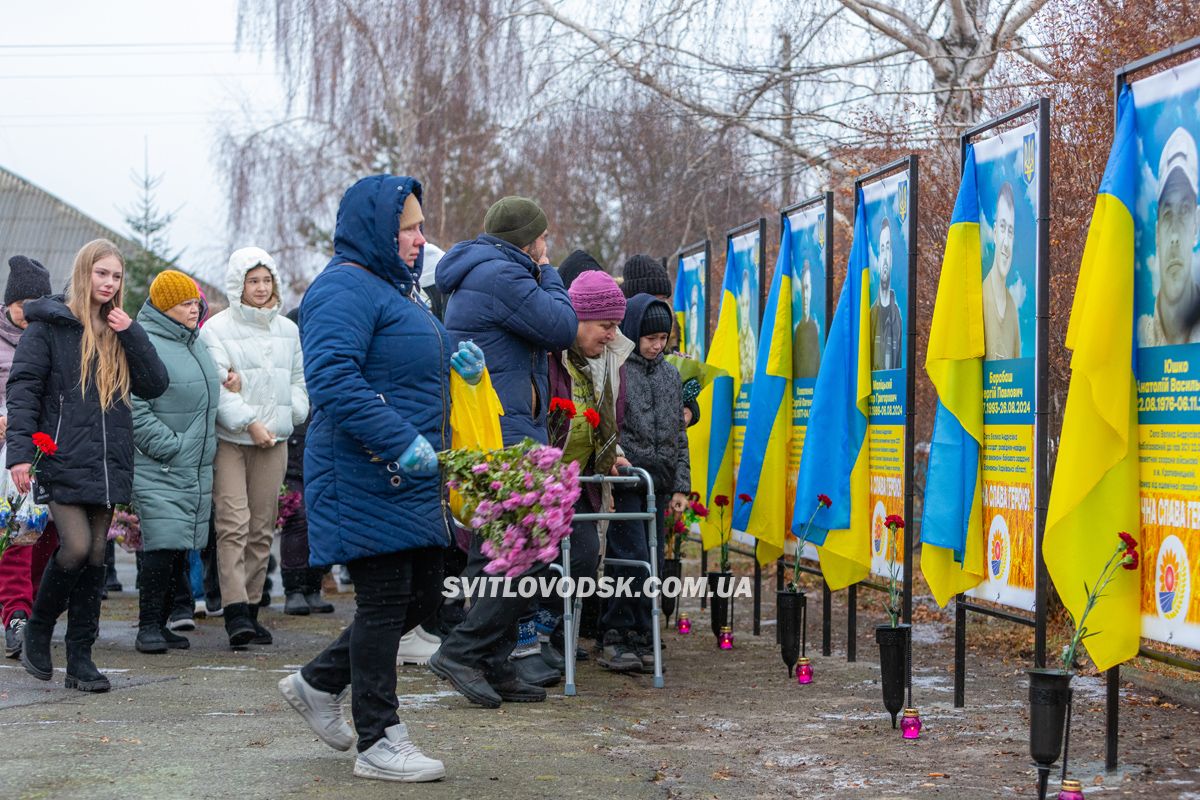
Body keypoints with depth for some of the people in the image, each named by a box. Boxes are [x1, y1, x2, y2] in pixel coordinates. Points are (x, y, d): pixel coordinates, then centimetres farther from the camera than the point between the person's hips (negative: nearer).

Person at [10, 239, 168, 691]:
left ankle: (81, 658, 12)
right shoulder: (49, 325, -1)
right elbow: (23, 387, -6)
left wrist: (131, 334, -4)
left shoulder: (119, 331, 15)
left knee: (96, 557, 5)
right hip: (62, 461, -5)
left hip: (108, 463, 5)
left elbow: (155, 386, 6)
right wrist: (20, 450, -15)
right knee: (76, 547, -15)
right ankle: (37, 631, 9)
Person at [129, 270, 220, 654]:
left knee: (180, 549, 9)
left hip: (197, 469, 9)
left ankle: (160, 622, 17)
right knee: (162, 545, -14)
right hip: (158, 469, -8)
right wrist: (170, 448, -17)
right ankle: (148, 627, -7)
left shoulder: (195, 343, 16)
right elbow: (135, 410, -18)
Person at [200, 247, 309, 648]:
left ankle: (251, 607, 14)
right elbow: (218, 386, -9)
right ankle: (235, 611, -16)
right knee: (233, 524, -12)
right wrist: (249, 422, -17)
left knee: (262, 528, 7)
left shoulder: (287, 330, 14)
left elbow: (298, 379, 20)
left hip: (274, 439, 5)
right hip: (229, 439, -5)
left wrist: (293, 412, 2)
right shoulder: (216, 329, -3)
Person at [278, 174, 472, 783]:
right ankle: (378, 742, 8)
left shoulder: (394, 287, 18)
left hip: (409, 480, 10)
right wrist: (400, 442, -29)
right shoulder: (345, 288, -14)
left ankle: (318, 684, 28)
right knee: (384, 600, -4)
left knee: (423, 593, 14)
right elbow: (332, 378, -25)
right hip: (365, 477, -10)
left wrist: (449, 355, 15)